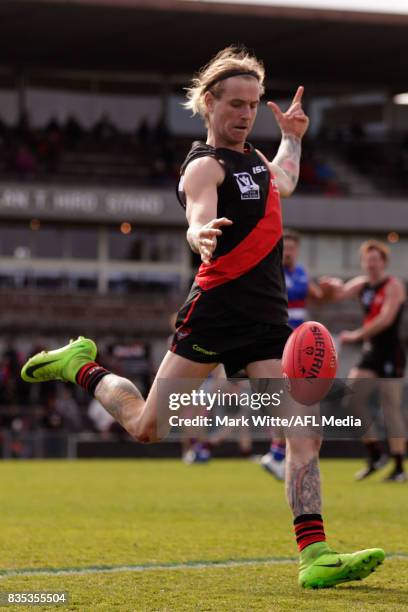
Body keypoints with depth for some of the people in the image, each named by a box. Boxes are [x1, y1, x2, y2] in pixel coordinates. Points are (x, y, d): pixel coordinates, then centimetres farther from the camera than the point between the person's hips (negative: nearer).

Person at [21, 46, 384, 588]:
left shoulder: (253, 157, 19)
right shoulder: (205, 165, -8)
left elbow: (282, 183, 45)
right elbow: (198, 220, -31)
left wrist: (292, 137, 39)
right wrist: (202, 235, -52)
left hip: (268, 321, 7)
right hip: (216, 313, -7)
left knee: (304, 433, -11)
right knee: (148, 429, 2)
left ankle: (315, 554, -16)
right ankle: (82, 366, 30)